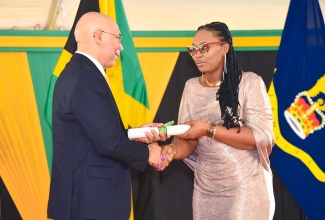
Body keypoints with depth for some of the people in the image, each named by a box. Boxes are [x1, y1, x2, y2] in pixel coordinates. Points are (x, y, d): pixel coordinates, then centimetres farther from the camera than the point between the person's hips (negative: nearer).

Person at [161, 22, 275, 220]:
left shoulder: (249, 83, -9)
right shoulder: (191, 87, 4)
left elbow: (262, 137, -16)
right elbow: (188, 140, 2)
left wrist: (209, 129, -20)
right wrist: (173, 149, -20)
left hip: (246, 189, -4)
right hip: (205, 191, 5)